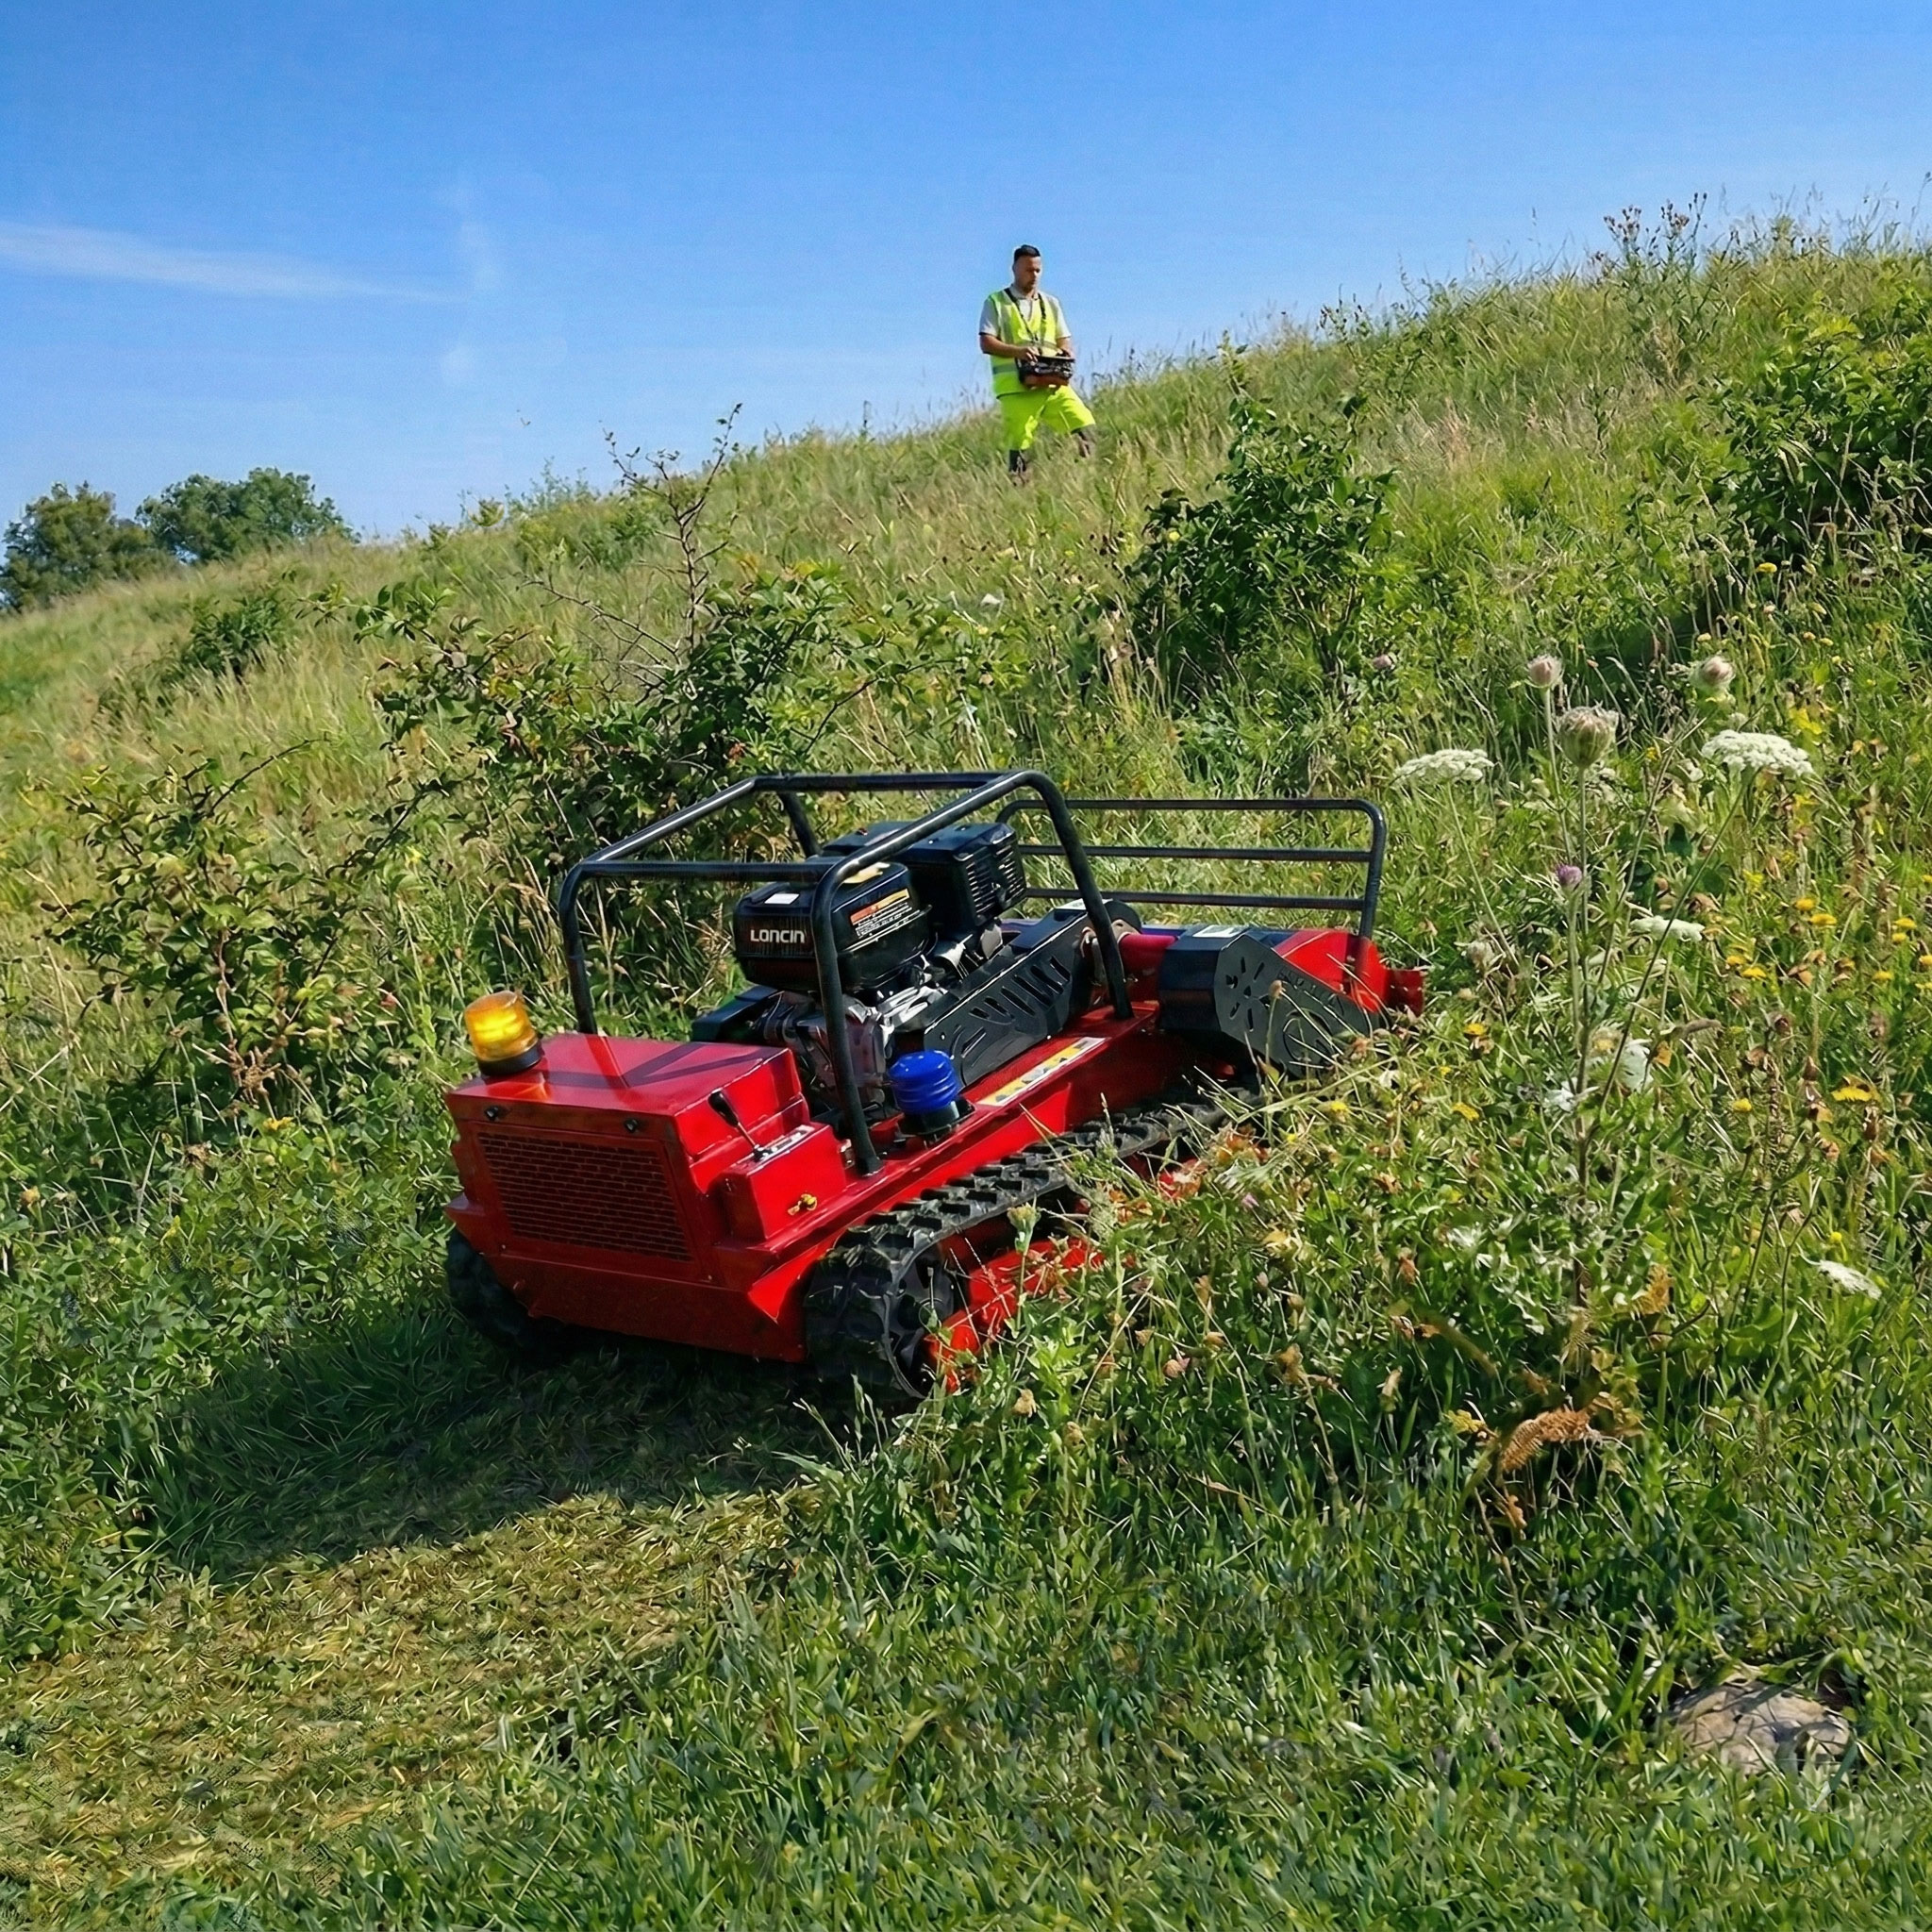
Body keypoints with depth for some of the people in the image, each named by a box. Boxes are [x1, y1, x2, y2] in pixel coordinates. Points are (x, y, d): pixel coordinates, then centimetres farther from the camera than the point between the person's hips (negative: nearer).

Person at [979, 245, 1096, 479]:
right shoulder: (996, 302, 8)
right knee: (1019, 446, -6)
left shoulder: (1050, 303, 22)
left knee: (1084, 426, -12)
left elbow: (1064, 339, 21)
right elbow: (986, 343, -2)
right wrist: (1017, 350, -19)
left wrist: (1066, 352, -4)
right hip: (1017, 387, -4)